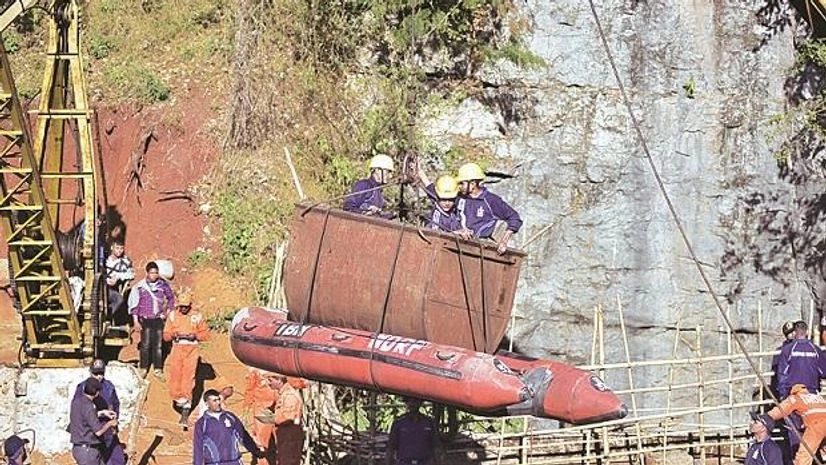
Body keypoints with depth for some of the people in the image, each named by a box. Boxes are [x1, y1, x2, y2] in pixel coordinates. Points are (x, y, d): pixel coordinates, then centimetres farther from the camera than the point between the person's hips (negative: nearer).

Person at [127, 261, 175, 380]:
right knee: (146, 345, -1)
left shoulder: (163, 284, -1)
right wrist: (136, 321, -6)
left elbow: (171, 297, 15)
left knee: (158, 345, 4)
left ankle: (158, 370, 10)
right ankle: (143, 369, 10)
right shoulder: (140, 286, -7)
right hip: (145, 320, -2)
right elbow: (134, 304, -4)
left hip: (159, 319, 2)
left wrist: (168, 311, 8)